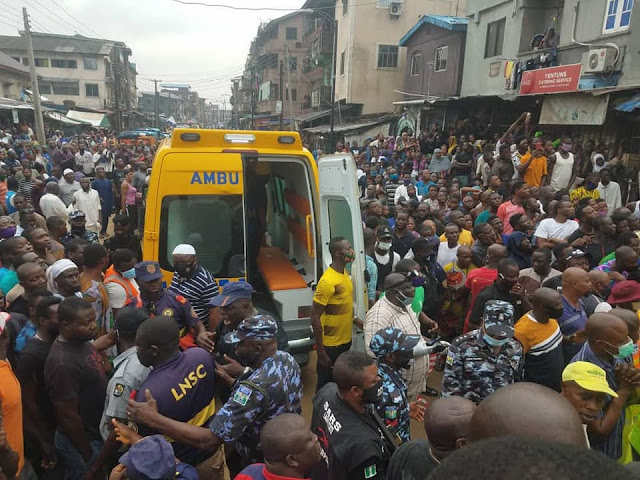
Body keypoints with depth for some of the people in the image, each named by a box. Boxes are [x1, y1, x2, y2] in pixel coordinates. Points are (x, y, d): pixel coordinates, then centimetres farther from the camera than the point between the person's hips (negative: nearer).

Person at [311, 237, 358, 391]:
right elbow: (315, 317, -22)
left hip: (345, 340, 8)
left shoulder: (345, 273, 3)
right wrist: (321, 351, -21)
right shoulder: (328, 281, -24)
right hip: (331, 344, -8)